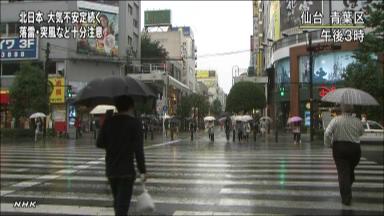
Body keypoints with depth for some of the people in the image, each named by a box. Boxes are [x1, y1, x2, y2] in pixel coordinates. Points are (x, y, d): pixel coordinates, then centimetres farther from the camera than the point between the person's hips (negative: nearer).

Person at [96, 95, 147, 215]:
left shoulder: (108, 122, 2)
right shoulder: (135, 123, -9)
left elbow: (99, 143, 3)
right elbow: (138, 149, -14)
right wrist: (142, 171, -9)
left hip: (110, 169, 5)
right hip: (126, 170, -5)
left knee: (117, 200, 21)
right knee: (123, 203, -1)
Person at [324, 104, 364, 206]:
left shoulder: (336, 120, -9)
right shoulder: (357, 121, -3)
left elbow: (327, 133, -17)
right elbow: (361, 132, 14)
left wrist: (328, 144, -3)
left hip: (339, 148, -2)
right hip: (354, 148, 2)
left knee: (343, 172, 1)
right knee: (350, 170, 22)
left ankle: (346, 197, -2)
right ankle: (348, 190, 29)